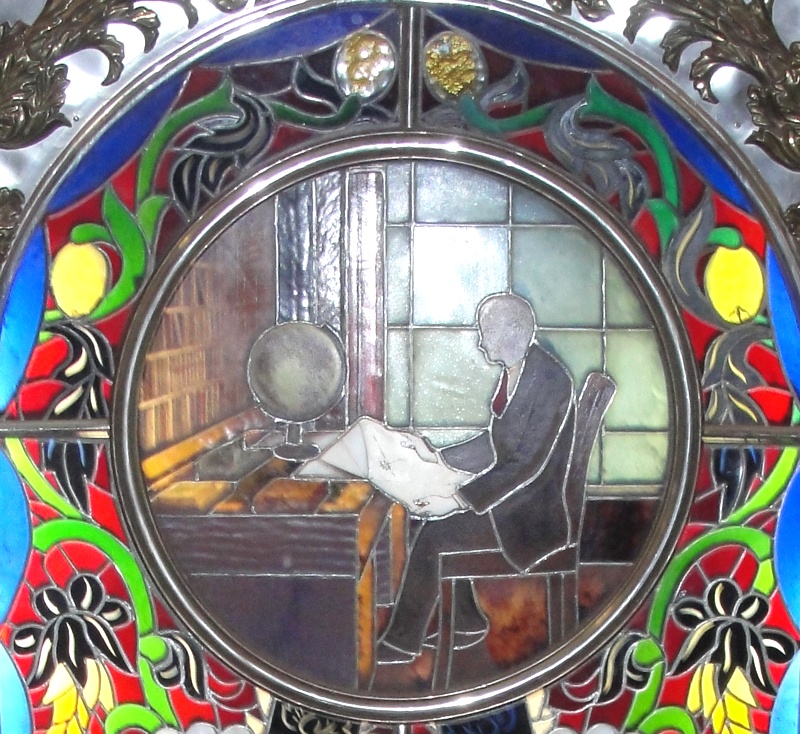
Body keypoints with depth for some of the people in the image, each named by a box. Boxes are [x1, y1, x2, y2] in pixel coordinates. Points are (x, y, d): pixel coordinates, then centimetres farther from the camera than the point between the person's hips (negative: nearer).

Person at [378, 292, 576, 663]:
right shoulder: (514, 371, 5)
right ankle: (468, 623, 10)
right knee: (436, 515, -2)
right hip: (509, 488, 9)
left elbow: (529, 466, -26)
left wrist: (458, 500, -29)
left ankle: (404, 641, 0)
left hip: (531, 508, -9)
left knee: (432, 533, -15)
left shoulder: (550, 381, -23)